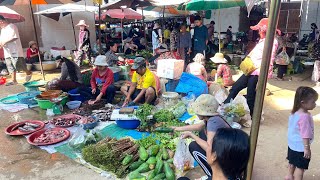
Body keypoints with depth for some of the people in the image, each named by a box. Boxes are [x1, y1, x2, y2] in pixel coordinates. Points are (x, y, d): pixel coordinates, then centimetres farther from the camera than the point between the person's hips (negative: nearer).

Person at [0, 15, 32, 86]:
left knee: (18, 65, -7)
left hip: (15, 51, -9)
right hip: (7, 51, 9)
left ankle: (28, 73, 16)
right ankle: (14, 80, 11)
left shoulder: (11, 26, -8)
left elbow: (15, 37, -18)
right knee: (11, 67, 7)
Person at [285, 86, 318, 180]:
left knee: (292, 162, 27)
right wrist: (307, 148, -21)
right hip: (301, 147, -9)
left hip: (292, 143, 9)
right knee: (301, 167, 7)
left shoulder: (295, 112, -2)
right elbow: (305, 135, -28)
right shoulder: (305, 116, -31)